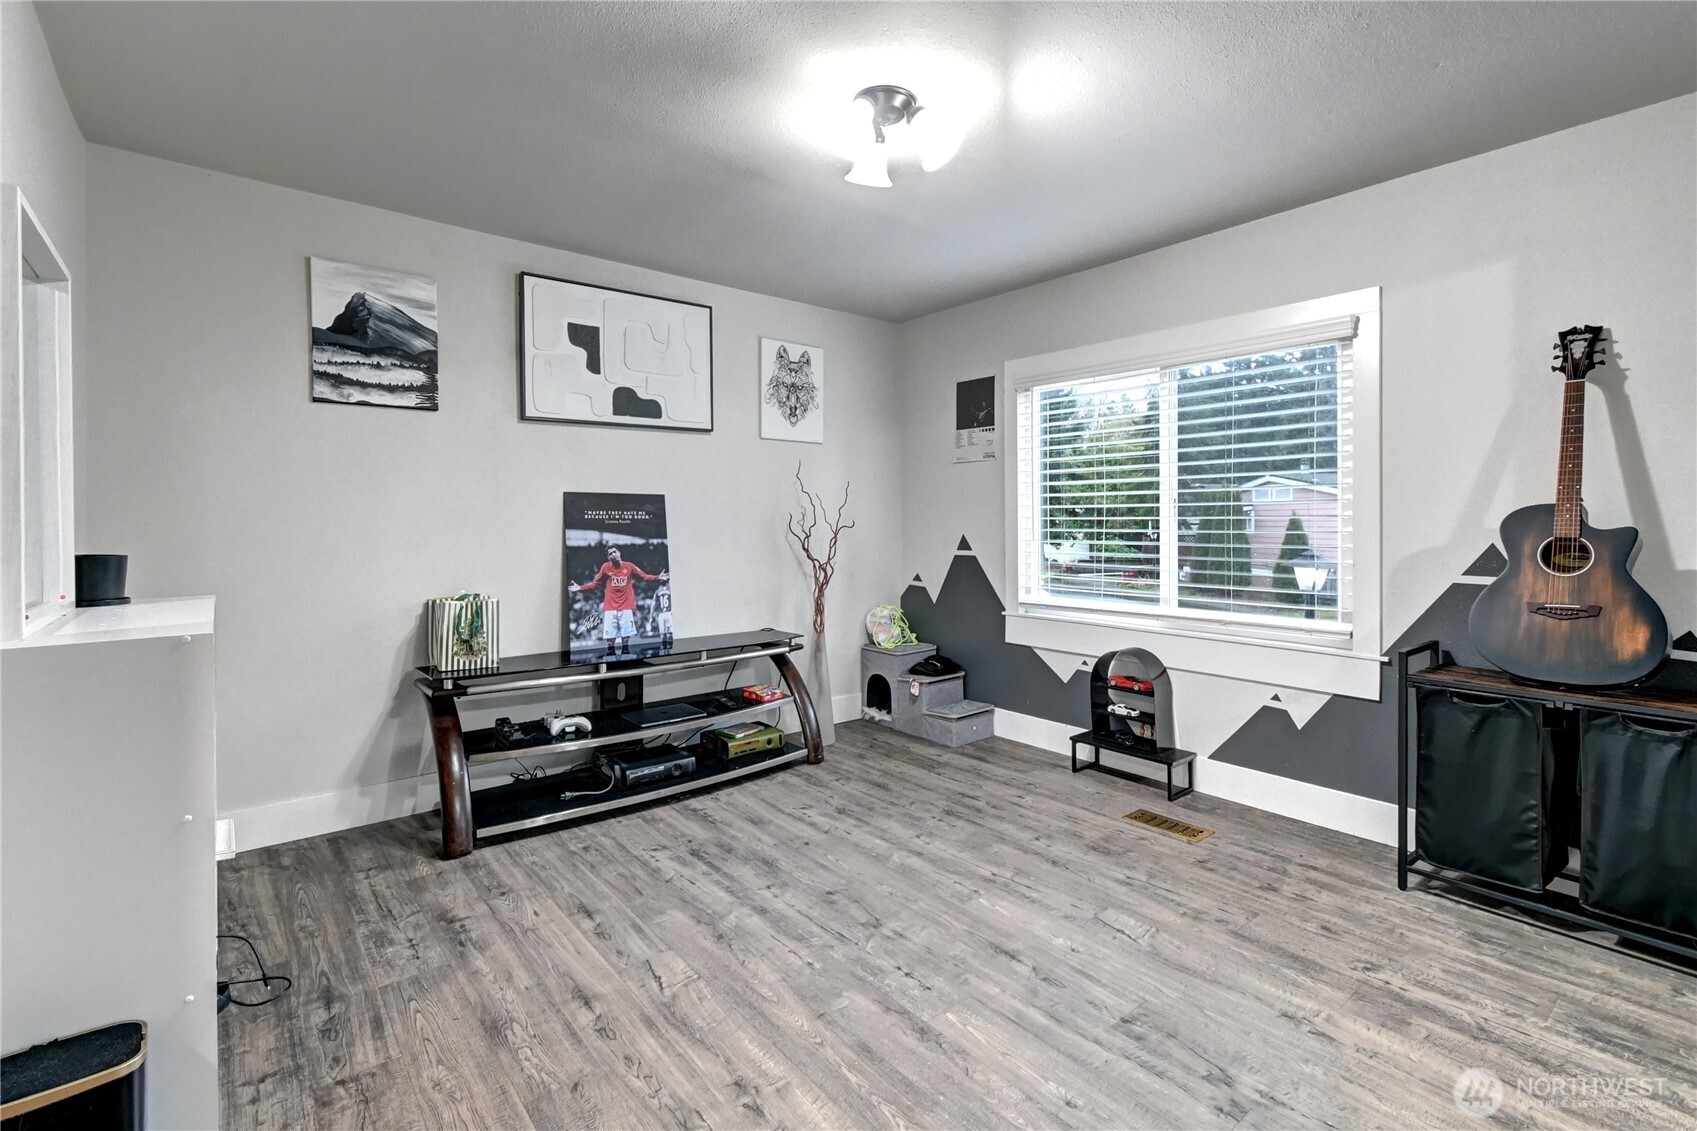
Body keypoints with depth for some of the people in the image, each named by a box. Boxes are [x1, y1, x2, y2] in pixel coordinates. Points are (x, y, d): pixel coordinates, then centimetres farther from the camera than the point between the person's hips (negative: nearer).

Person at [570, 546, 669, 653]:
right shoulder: (605, 567, 0)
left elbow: (644, 577, 4)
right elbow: (596, 584, 6)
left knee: (626, 633, 5)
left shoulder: (629, 566, 1)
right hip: (610, 606, 0)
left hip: (626, 606, 0)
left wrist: (658, 577, -9)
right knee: (610, 635, -2)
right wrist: (580, 588, -4)